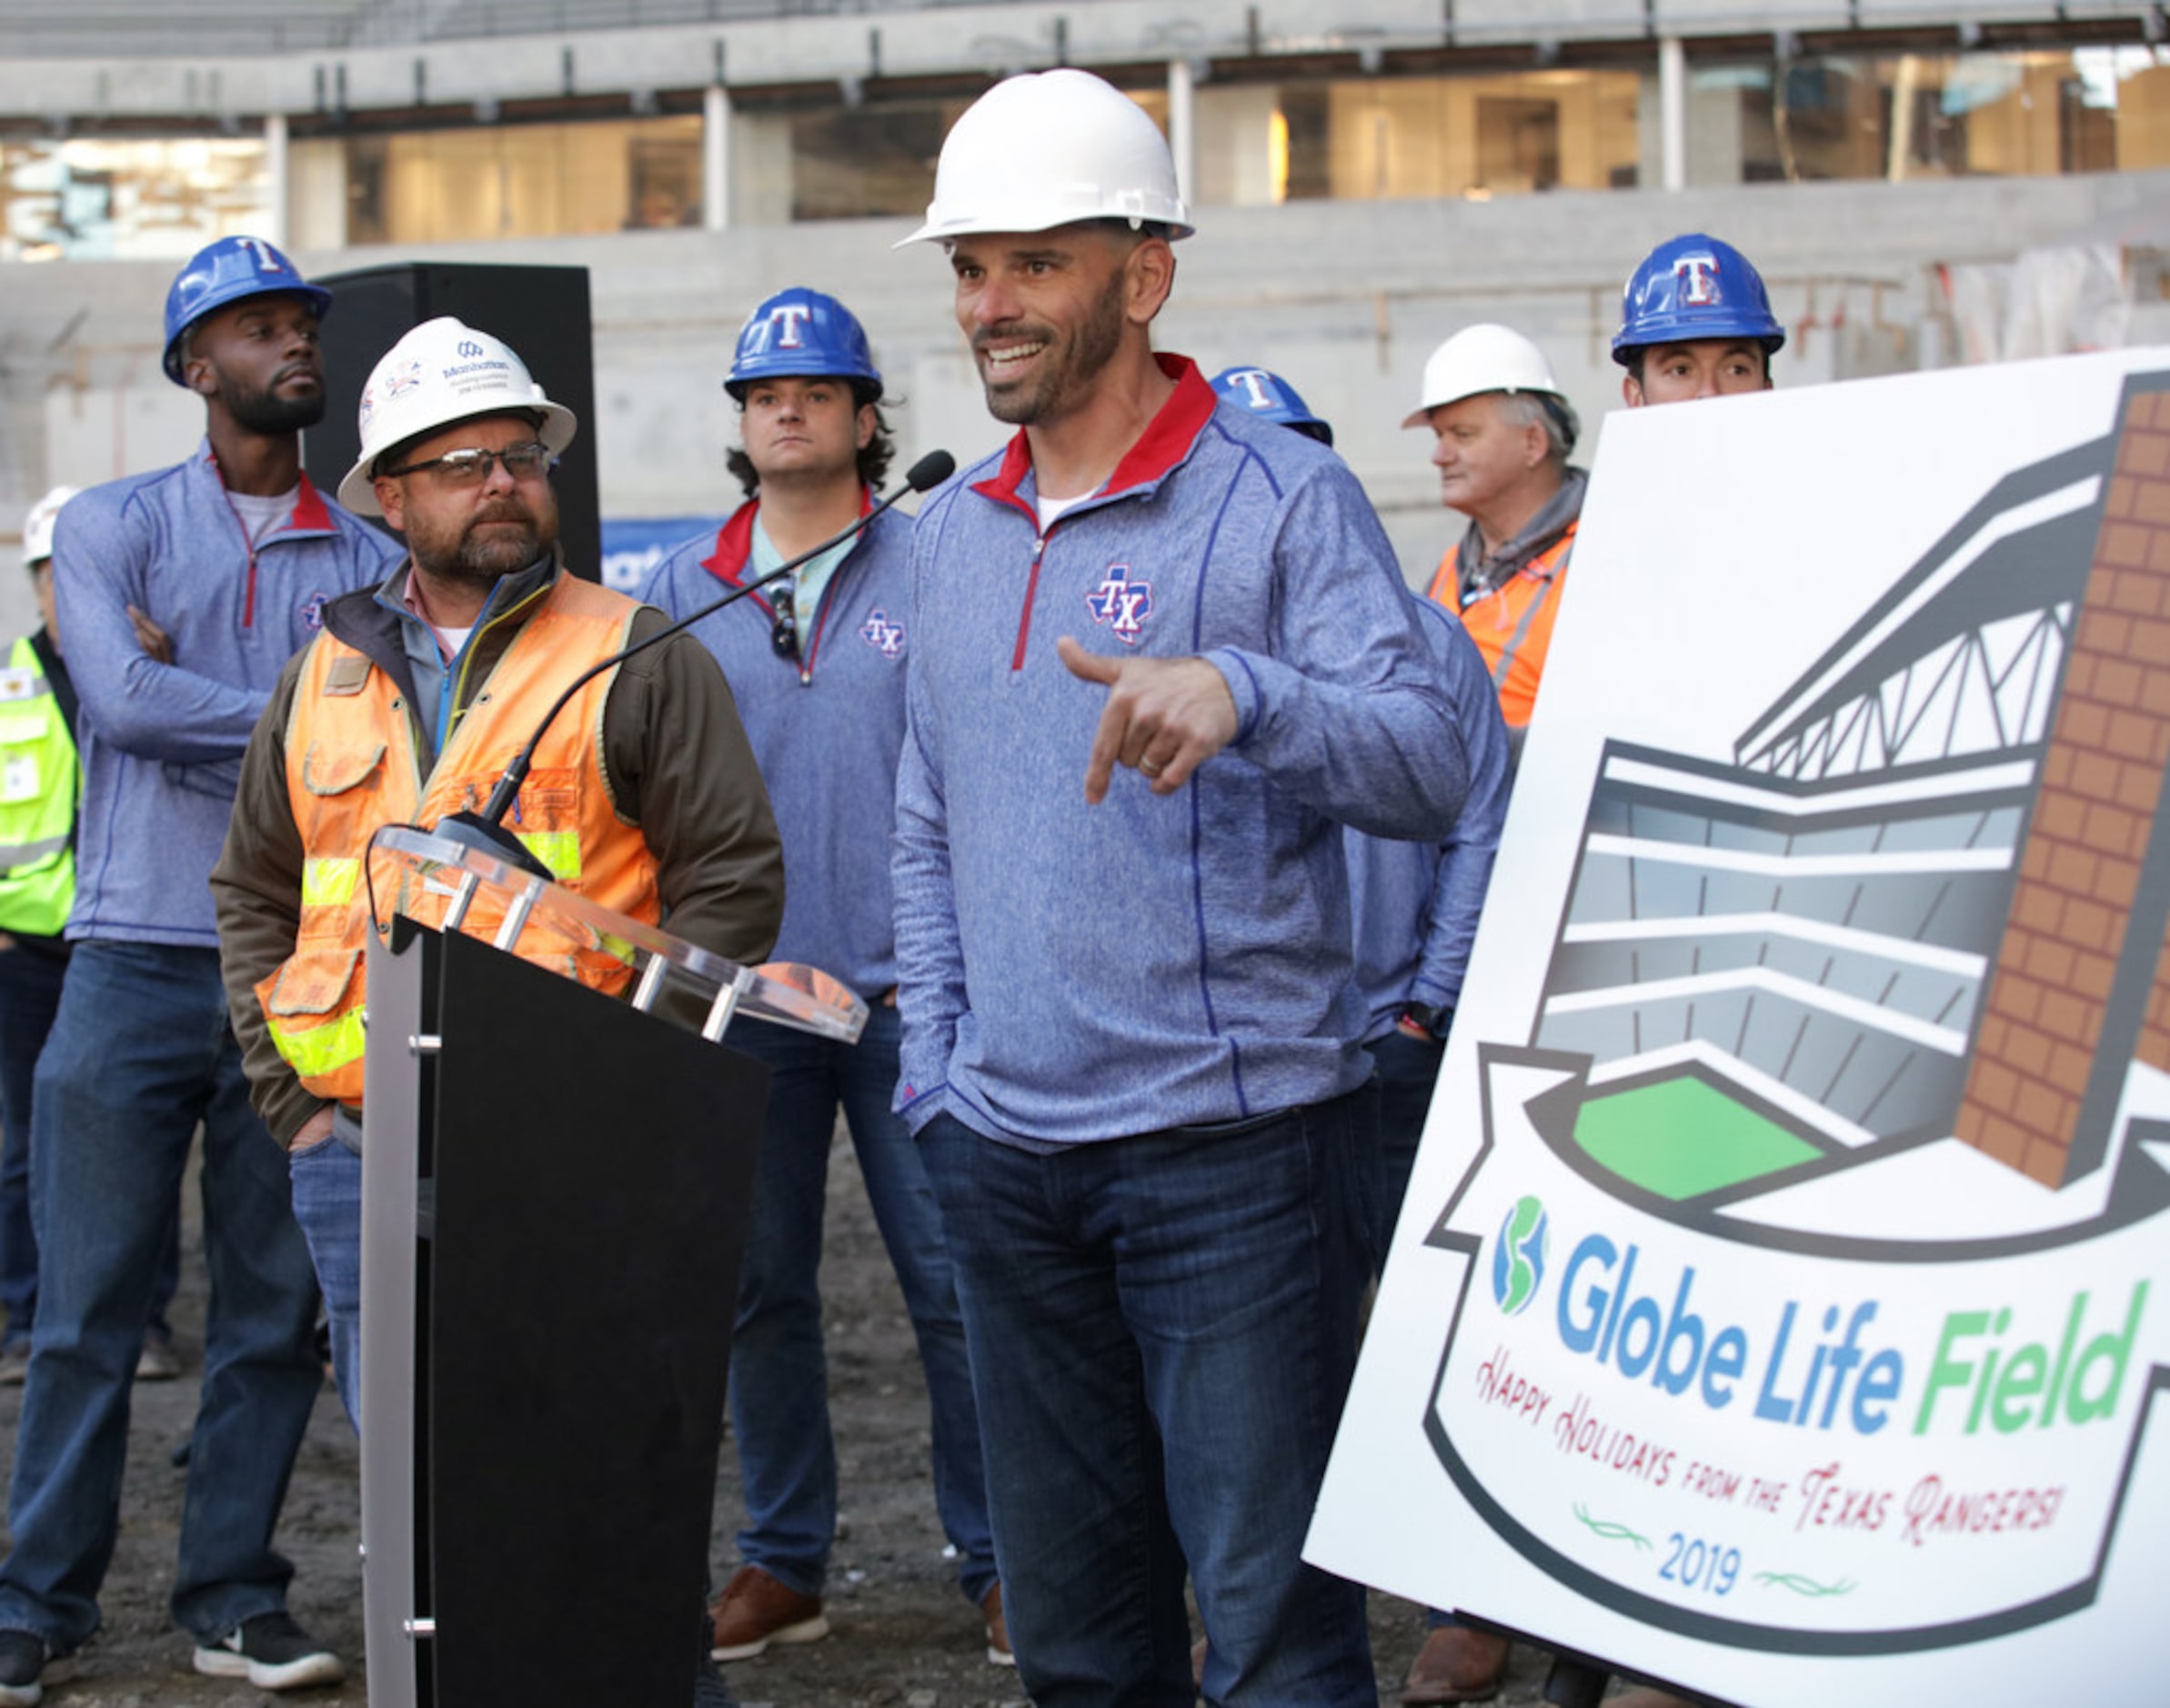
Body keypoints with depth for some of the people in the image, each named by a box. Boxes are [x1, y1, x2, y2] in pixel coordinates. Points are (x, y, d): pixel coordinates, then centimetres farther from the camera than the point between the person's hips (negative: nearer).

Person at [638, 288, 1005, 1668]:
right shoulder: (684, 590, 10)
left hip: (908, 988, -3)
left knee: (954, 1281, -2)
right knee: (762, 1290, 9)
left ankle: (999, 1563, 7)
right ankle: (784, 1563, 18)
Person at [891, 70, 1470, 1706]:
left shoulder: (1283, 499, -6)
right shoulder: (954, 534, 14)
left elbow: (1428, 760, -17)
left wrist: (1237, 693, -35)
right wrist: (937, 1073, 12)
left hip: (1236, 1143, -6)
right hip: (1009, 1160, 6)